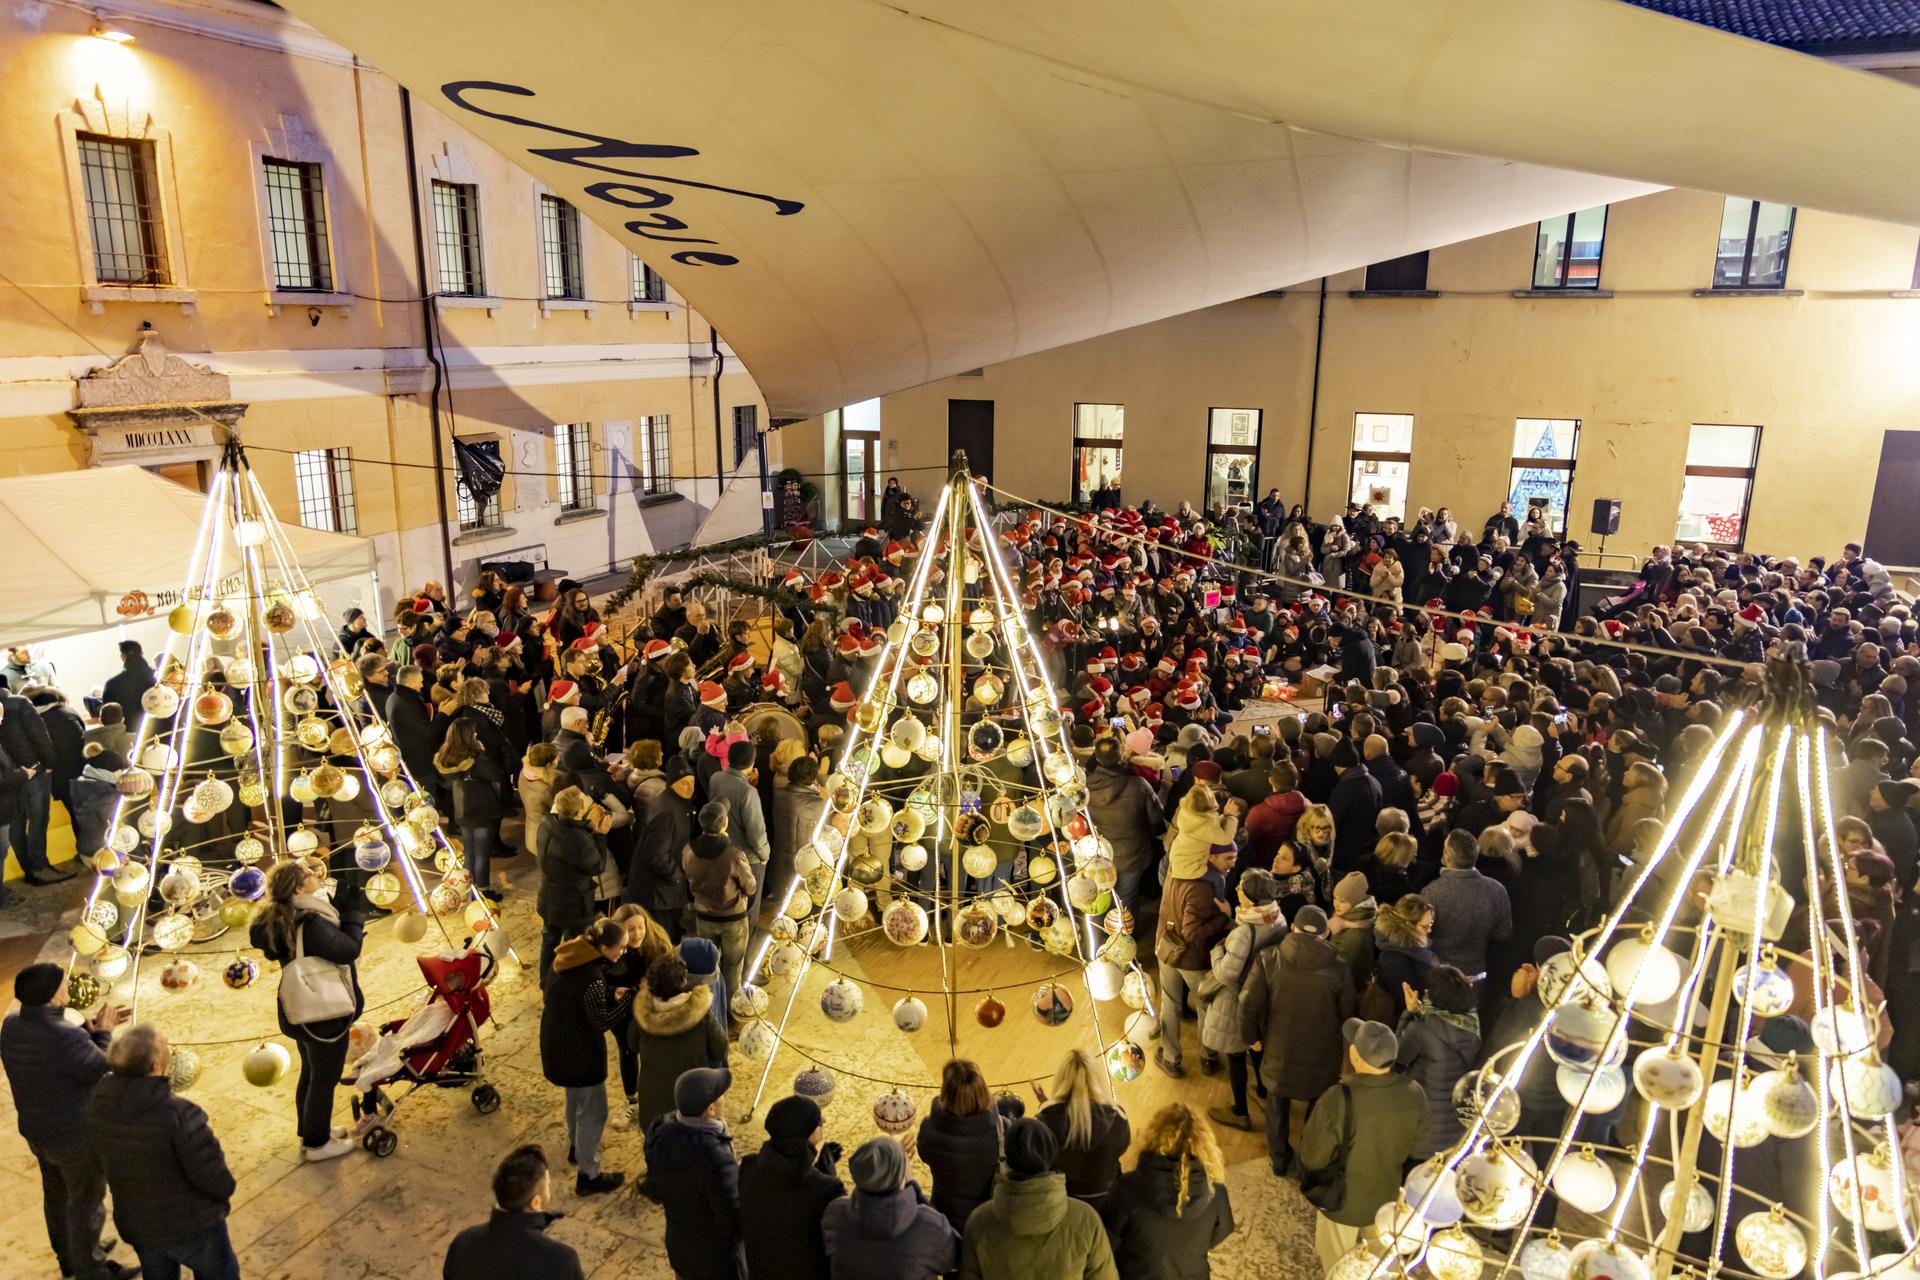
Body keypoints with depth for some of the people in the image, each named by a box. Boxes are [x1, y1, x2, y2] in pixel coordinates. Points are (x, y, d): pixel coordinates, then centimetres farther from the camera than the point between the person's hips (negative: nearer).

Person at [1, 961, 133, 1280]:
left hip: (36, 1130, 8)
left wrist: (90, 1029, -2)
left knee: (56, 1194, 27)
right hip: (76, 1136, -8)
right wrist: (102, 1034, -8)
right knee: (86, 1204, 14)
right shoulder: (66, 1038, -36)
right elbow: (102, 1071, -20)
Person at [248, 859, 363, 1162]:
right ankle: (318, 1144, 21)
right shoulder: (311, 923, -30)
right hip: (324, 1014, -9)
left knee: (310, 1073, 24)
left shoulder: (279, 920, 0)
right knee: (325, 1078, 8)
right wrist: (353, 919, -15)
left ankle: (310, 1133, 39)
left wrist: (347, 925, -2)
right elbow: (348, 950, -26)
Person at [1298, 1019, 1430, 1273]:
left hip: (1343, 1203, -4)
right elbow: (1415, 1146, -3)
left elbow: (1311, 1158, -23)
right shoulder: (1414, 1094, -23)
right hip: (1387, 1198, 4)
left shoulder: (1339, 1100, -37)